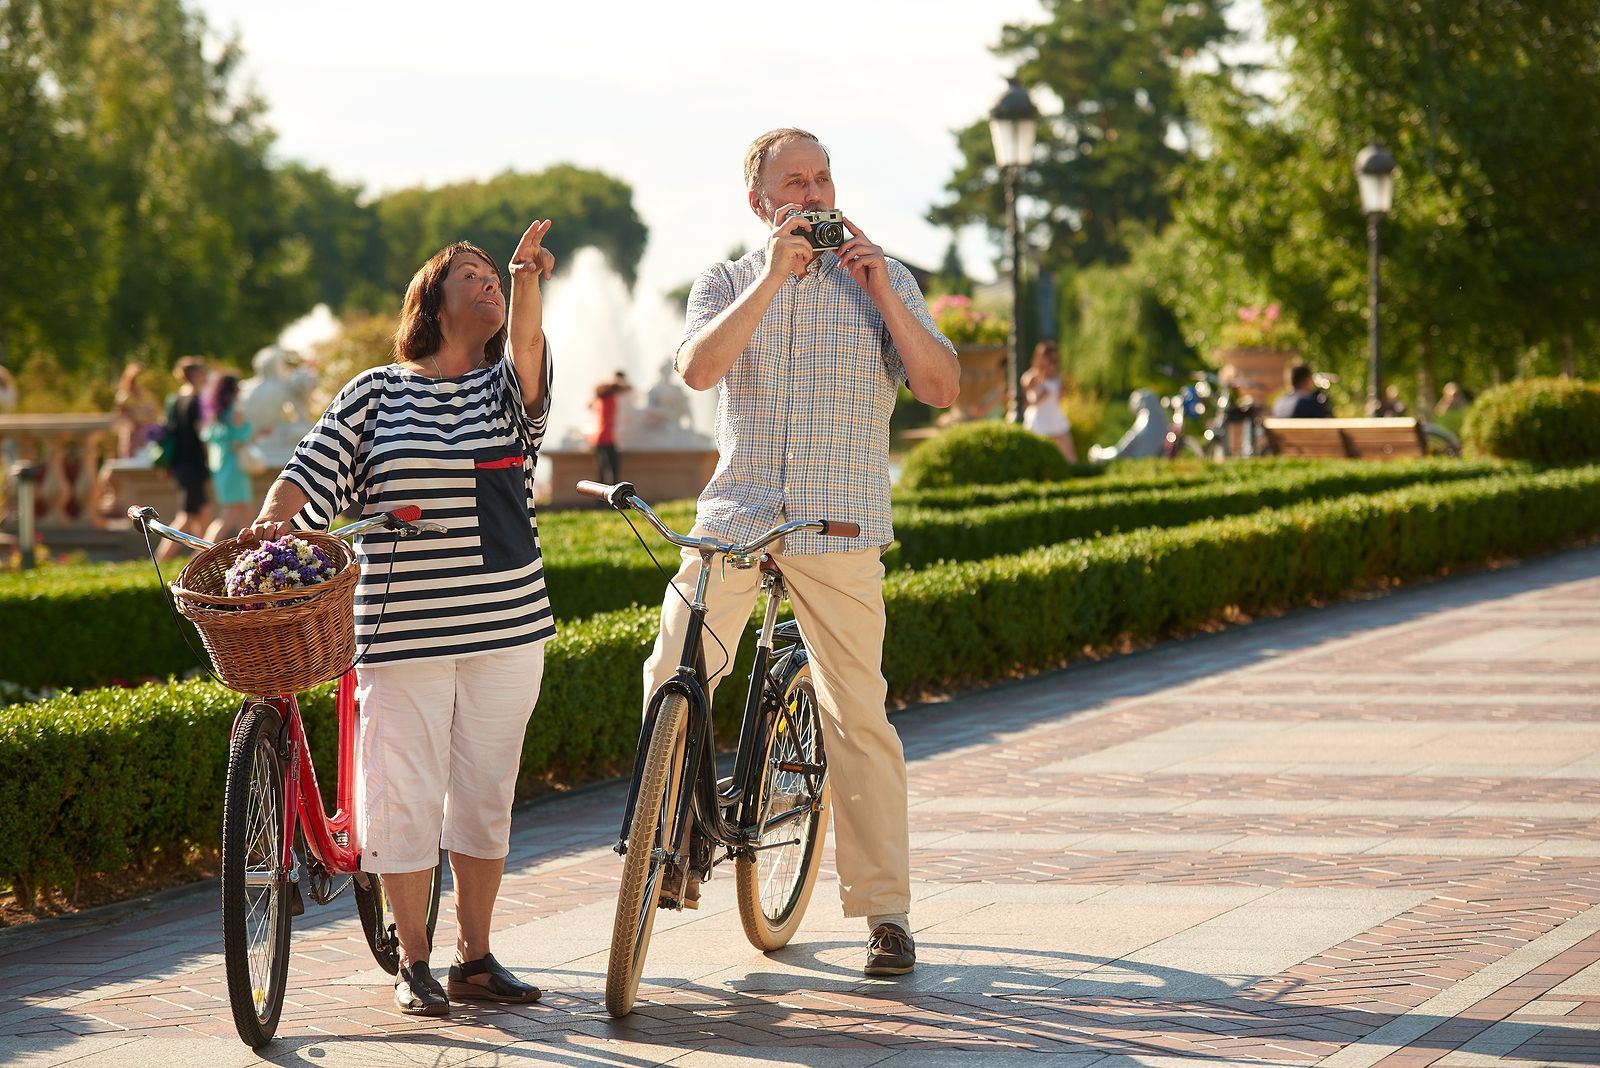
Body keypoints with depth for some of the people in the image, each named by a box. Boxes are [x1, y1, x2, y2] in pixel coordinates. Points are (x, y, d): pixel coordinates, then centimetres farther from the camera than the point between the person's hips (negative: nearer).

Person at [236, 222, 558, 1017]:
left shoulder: (506, 386, 9)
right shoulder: (377, 393, 5)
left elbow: (525, 347, -14)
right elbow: (312, 471, -1)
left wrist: (530, 281, -33)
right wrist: (268, 523, -20)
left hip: (506, 623, 3)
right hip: (405, 630, -2)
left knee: (484, 788, 8)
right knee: (405, 792, -3)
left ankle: (475, 958, 17)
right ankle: (413, 965, 9)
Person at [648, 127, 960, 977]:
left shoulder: (884, 282, 8)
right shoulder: (727, 284, 10)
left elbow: (940, 388, -4)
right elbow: (698, 368, -10)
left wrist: (880, 292, -12)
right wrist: (774, 276, -15)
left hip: (839, 525, -1)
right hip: (735, 515, 1)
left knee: (858, 717, -2)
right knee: (672, 679, -13)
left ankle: (885, 911, 5)